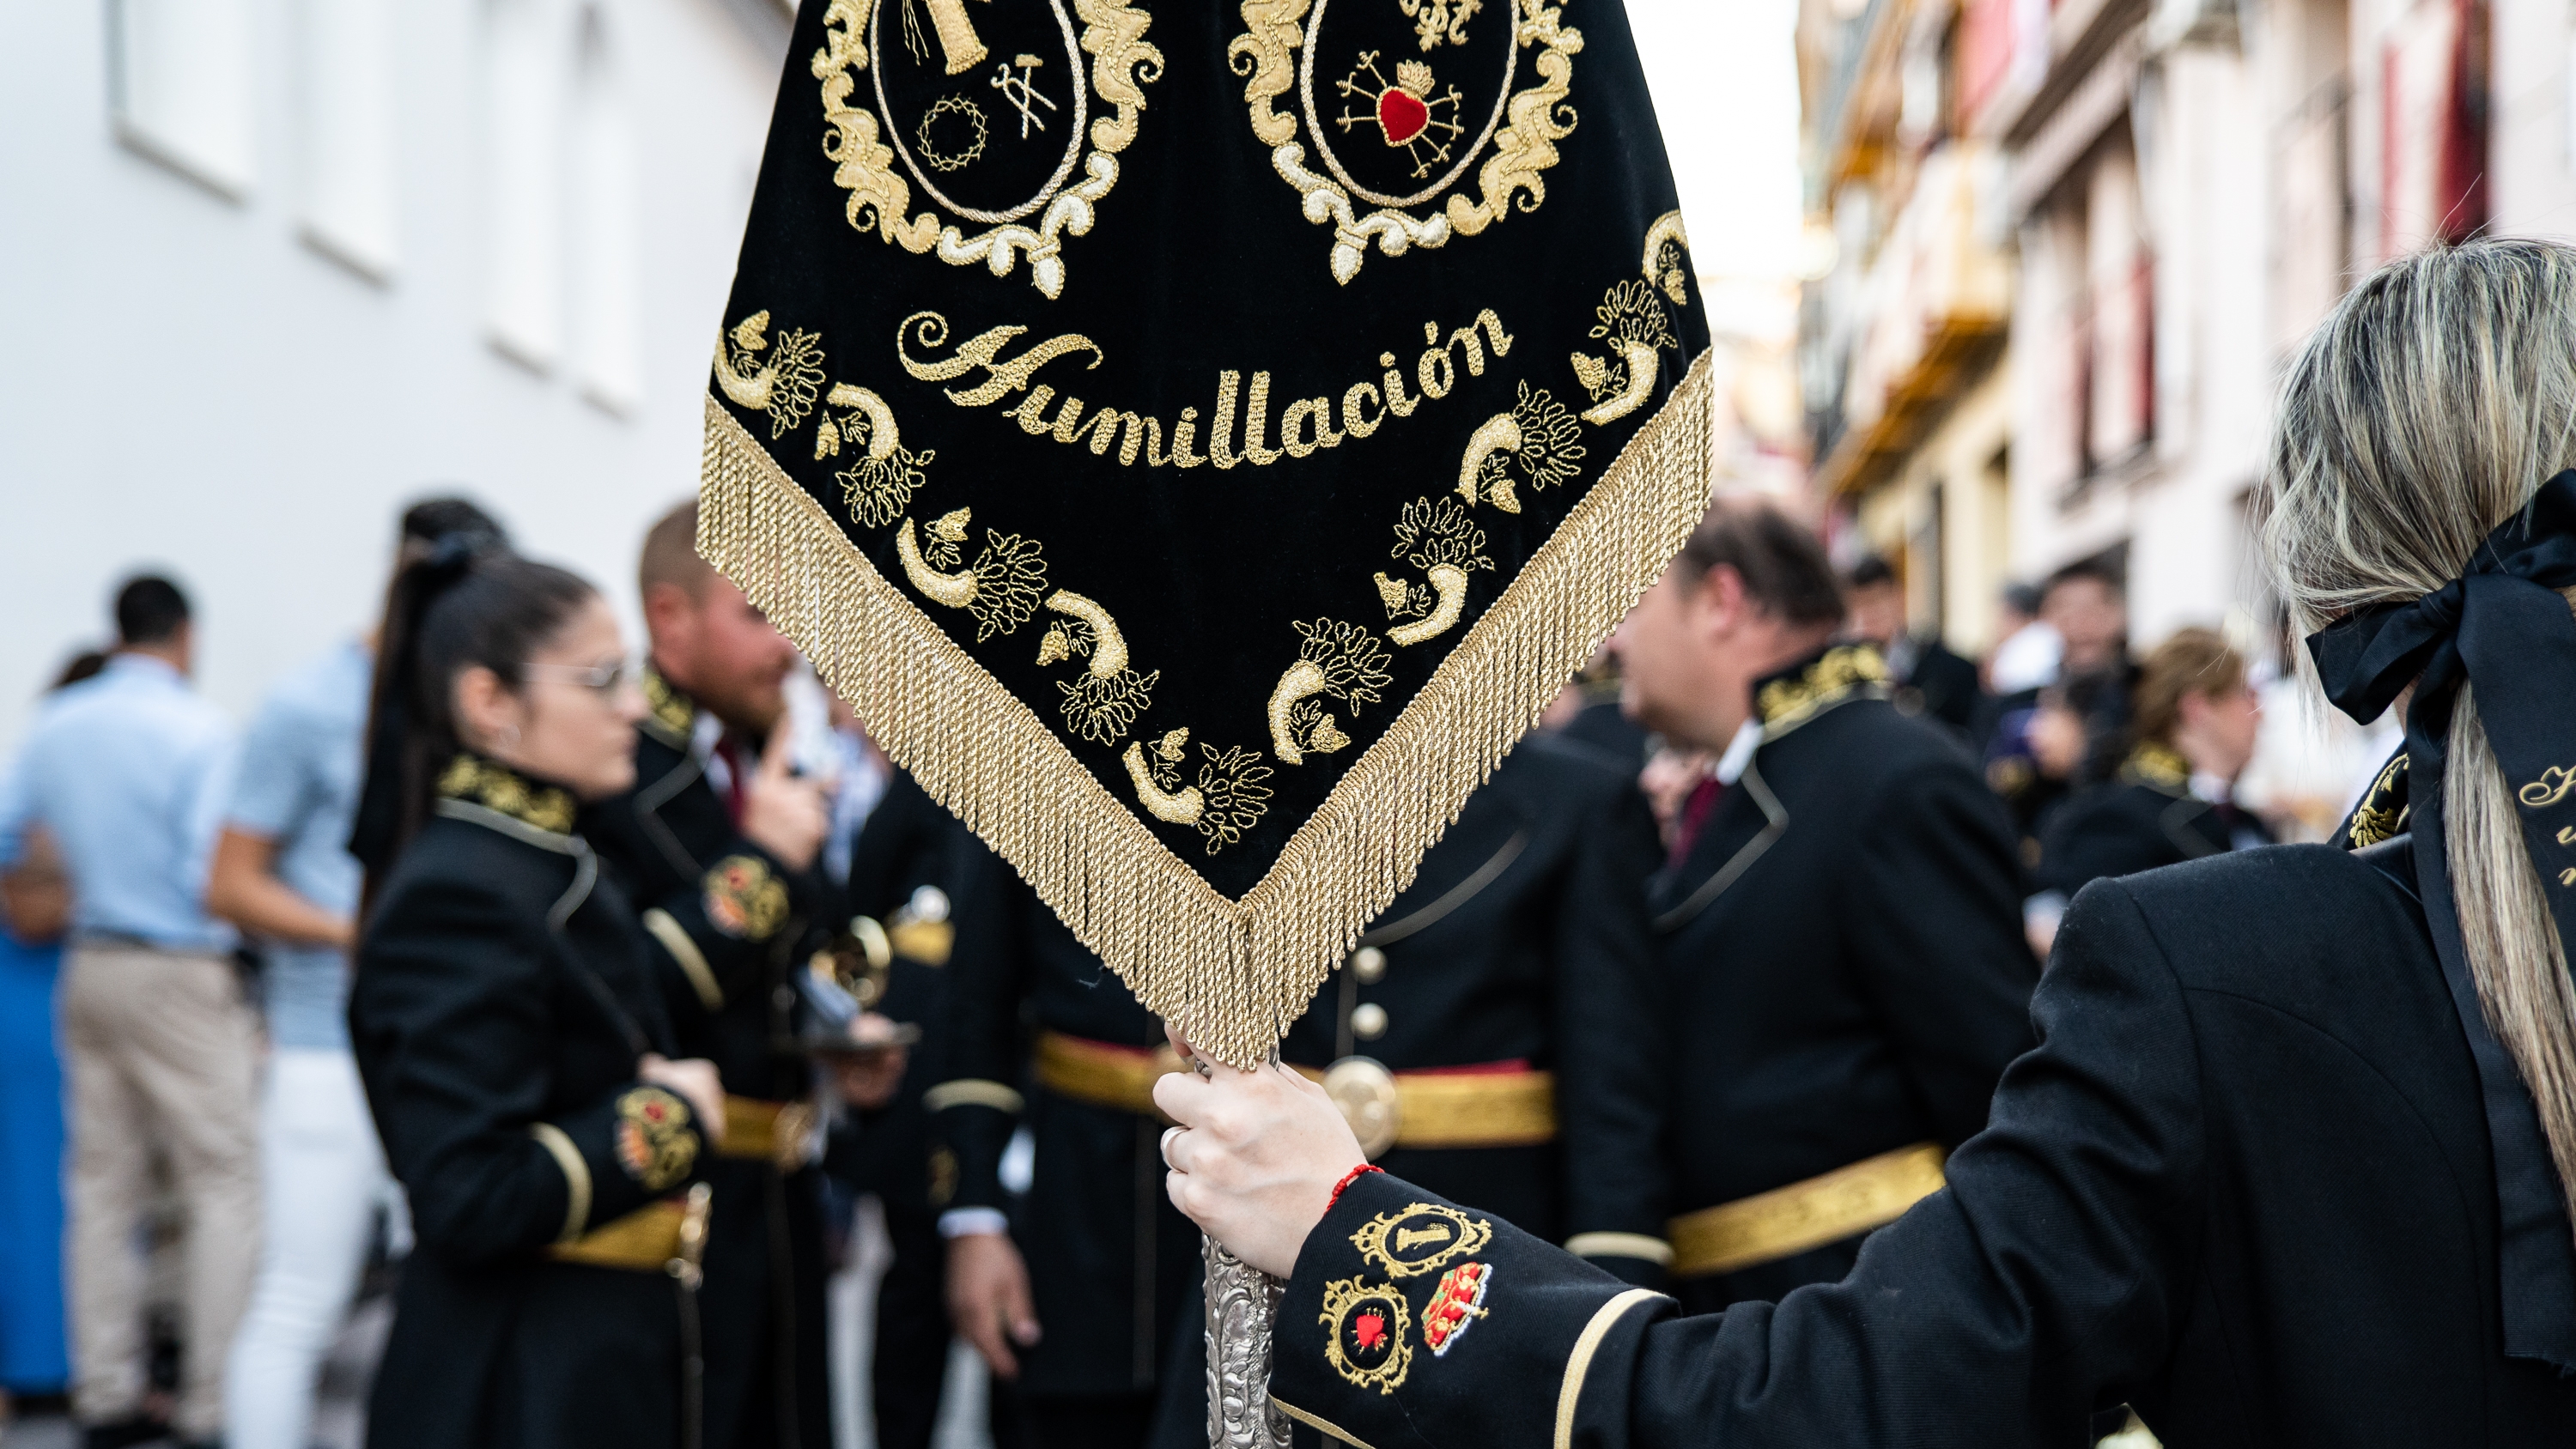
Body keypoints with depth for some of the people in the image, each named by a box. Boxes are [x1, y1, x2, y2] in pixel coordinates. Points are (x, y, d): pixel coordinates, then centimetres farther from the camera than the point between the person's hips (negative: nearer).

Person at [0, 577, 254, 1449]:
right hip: (179, 975, -6)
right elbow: (213, 874, -17)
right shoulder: (196, 729, -12)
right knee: (224, 1187, -1)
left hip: (91, 972, 7)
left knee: (104, 1189, 12)